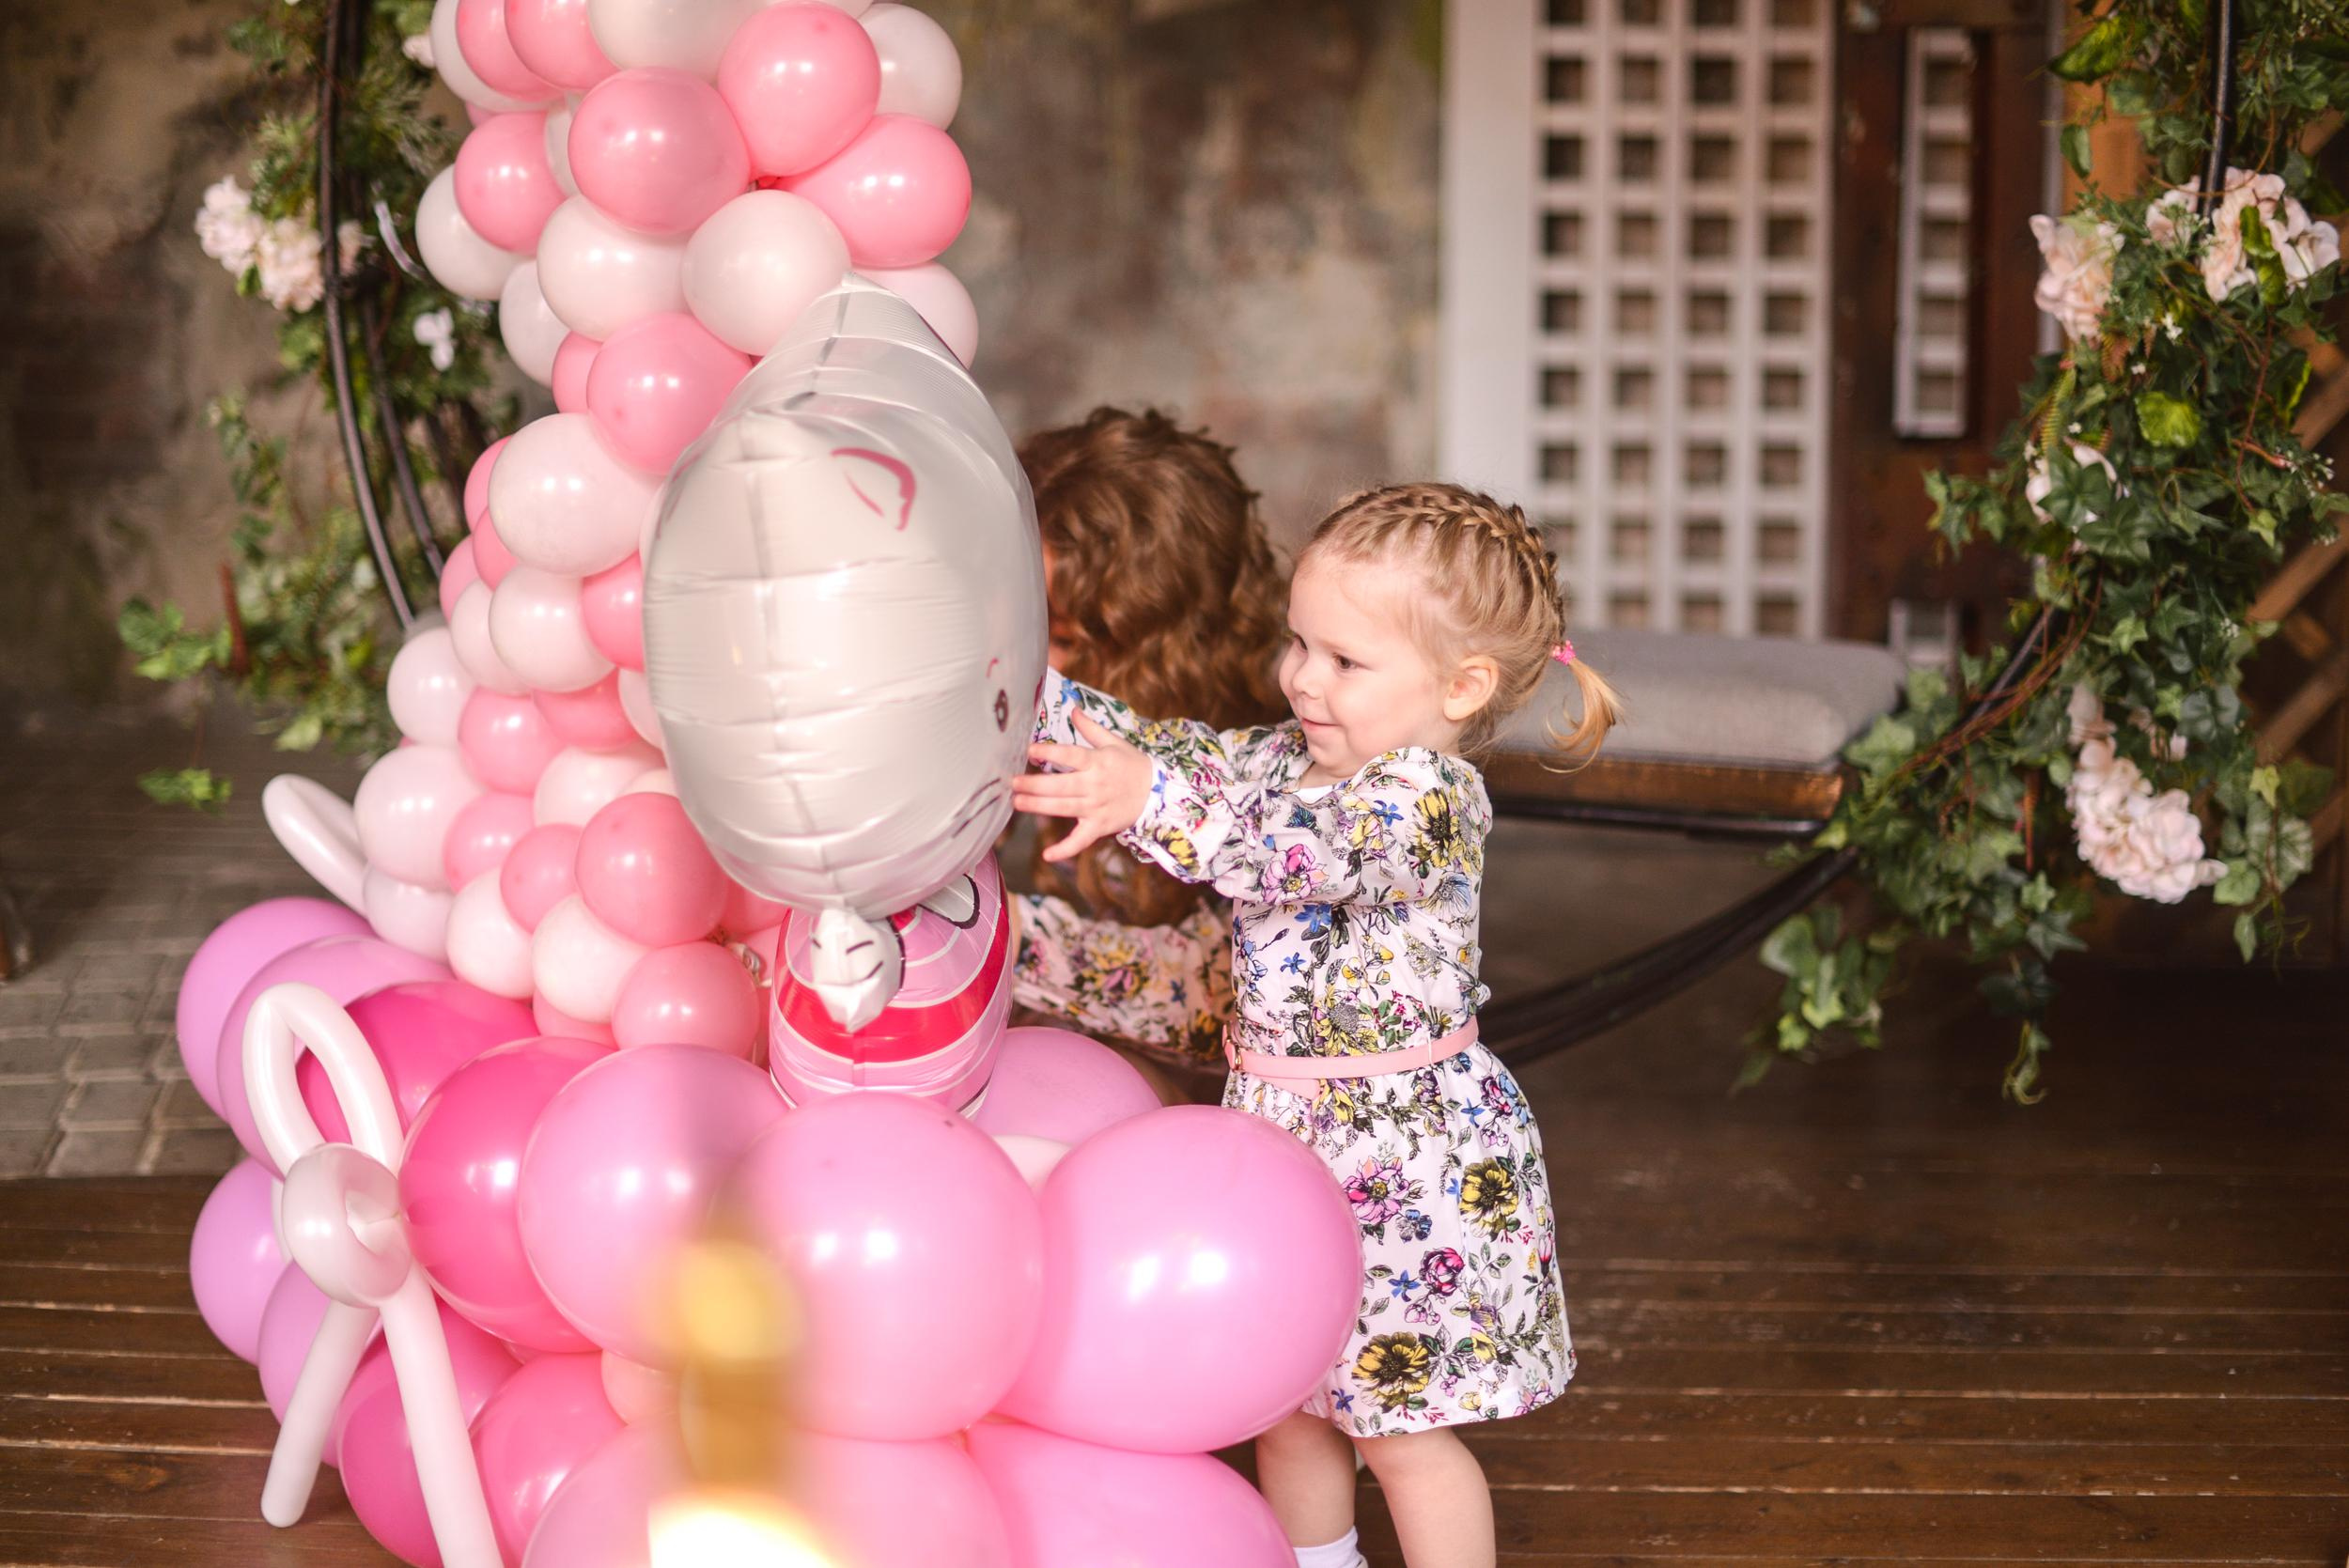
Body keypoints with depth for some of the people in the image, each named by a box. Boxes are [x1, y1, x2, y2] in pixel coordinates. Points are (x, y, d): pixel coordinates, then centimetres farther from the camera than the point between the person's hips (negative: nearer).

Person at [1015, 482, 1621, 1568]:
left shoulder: (1428, 798, -22)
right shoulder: (1287, 759, 5)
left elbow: (1293, 844, -38)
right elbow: (1162, 753, 4)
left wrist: (1149, 800, -52)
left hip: (1408, 1154, -8)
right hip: (1284, 1130, 8)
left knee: (1398, 1422, 2)